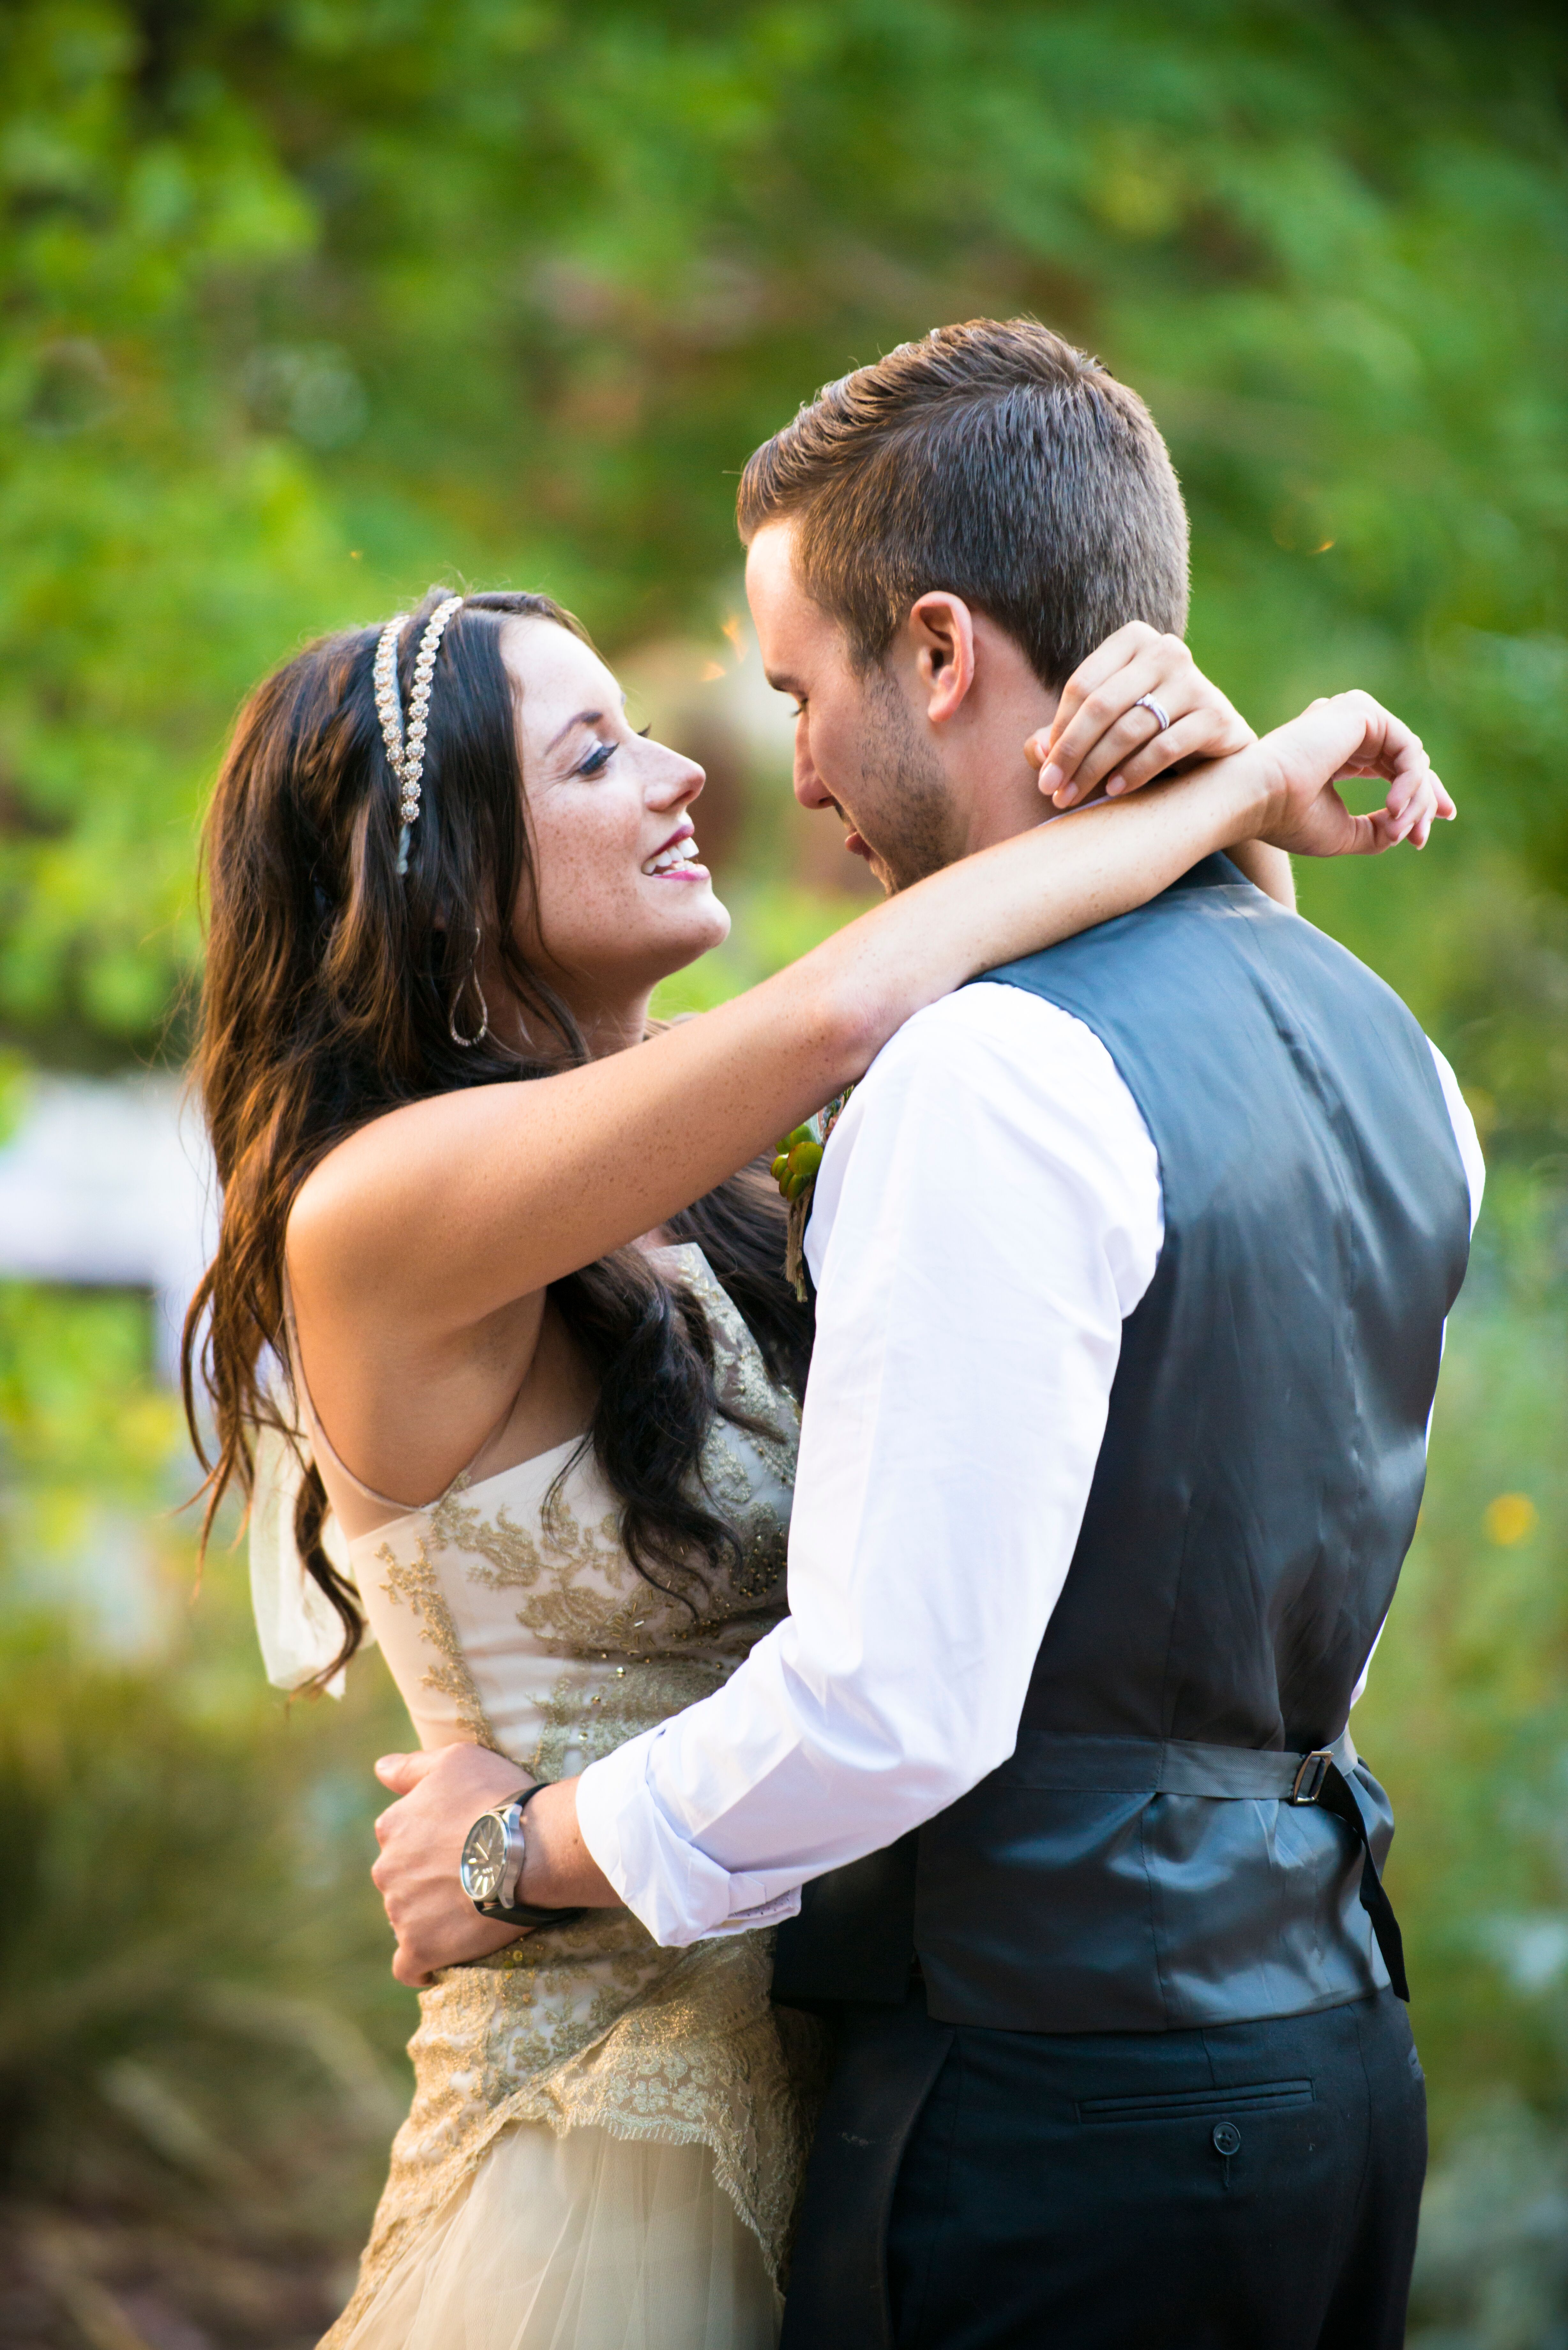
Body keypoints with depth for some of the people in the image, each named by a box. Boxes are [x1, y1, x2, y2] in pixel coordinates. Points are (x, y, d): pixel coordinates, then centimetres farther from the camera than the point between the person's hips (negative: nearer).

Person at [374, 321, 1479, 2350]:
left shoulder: (996, 1076, -20)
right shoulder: (1384, 1046, 9)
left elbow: (895, 1704, -23)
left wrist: (530, 1852, -7)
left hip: (1054, 2116, -9)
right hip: (1334, 2051, 9)